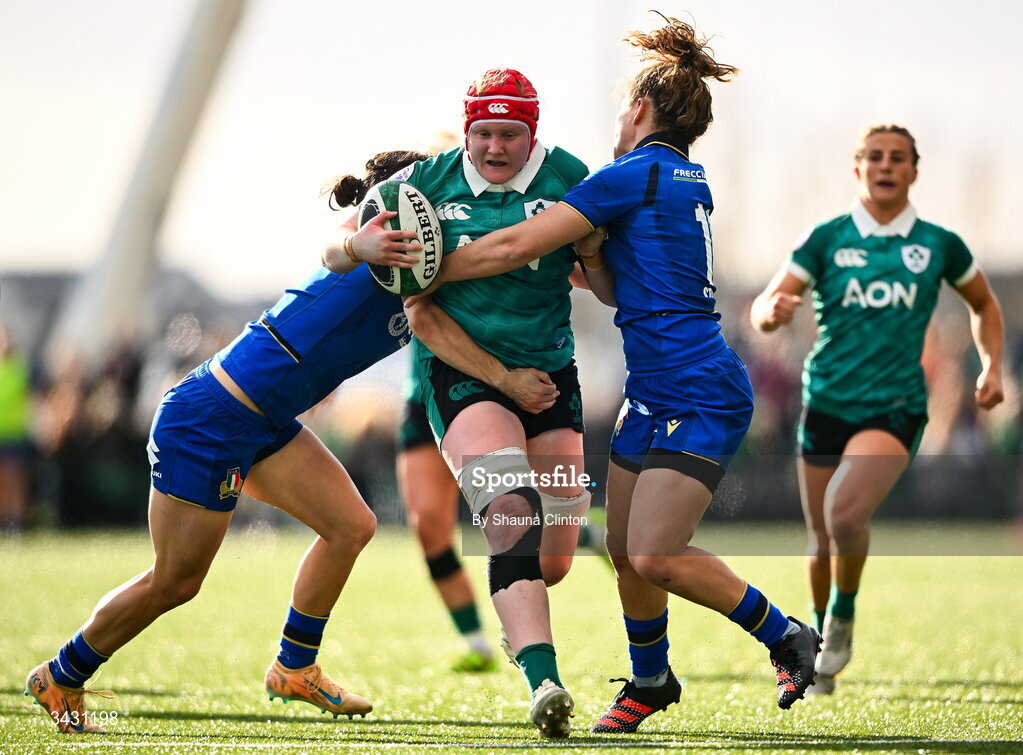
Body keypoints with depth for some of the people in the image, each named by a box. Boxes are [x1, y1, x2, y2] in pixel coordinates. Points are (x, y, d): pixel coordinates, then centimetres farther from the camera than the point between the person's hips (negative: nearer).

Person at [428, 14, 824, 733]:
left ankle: (788, 637, -1)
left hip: (700, 396, -9)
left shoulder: (635, 174, -11)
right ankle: (650, 681, 23)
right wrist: (589, 249, 2)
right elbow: (619, 290, 20)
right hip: (656, 396, 9)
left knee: (655, 558, -15)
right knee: (625, 550, 9)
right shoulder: (689, 182, 17)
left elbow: (515, 248, -10)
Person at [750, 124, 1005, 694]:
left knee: (846, 512, -26)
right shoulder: (826, 240, 1)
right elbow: (763, 310, -3)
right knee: (822, 538, 8)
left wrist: (993, 367, 7)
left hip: (896, 406, -2)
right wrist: (775, 311, -27)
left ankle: (843, 617, 0)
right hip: (826, 404, 2)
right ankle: (822, 643, 34)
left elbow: (985, 305, 21)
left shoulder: (939, 245, 3)